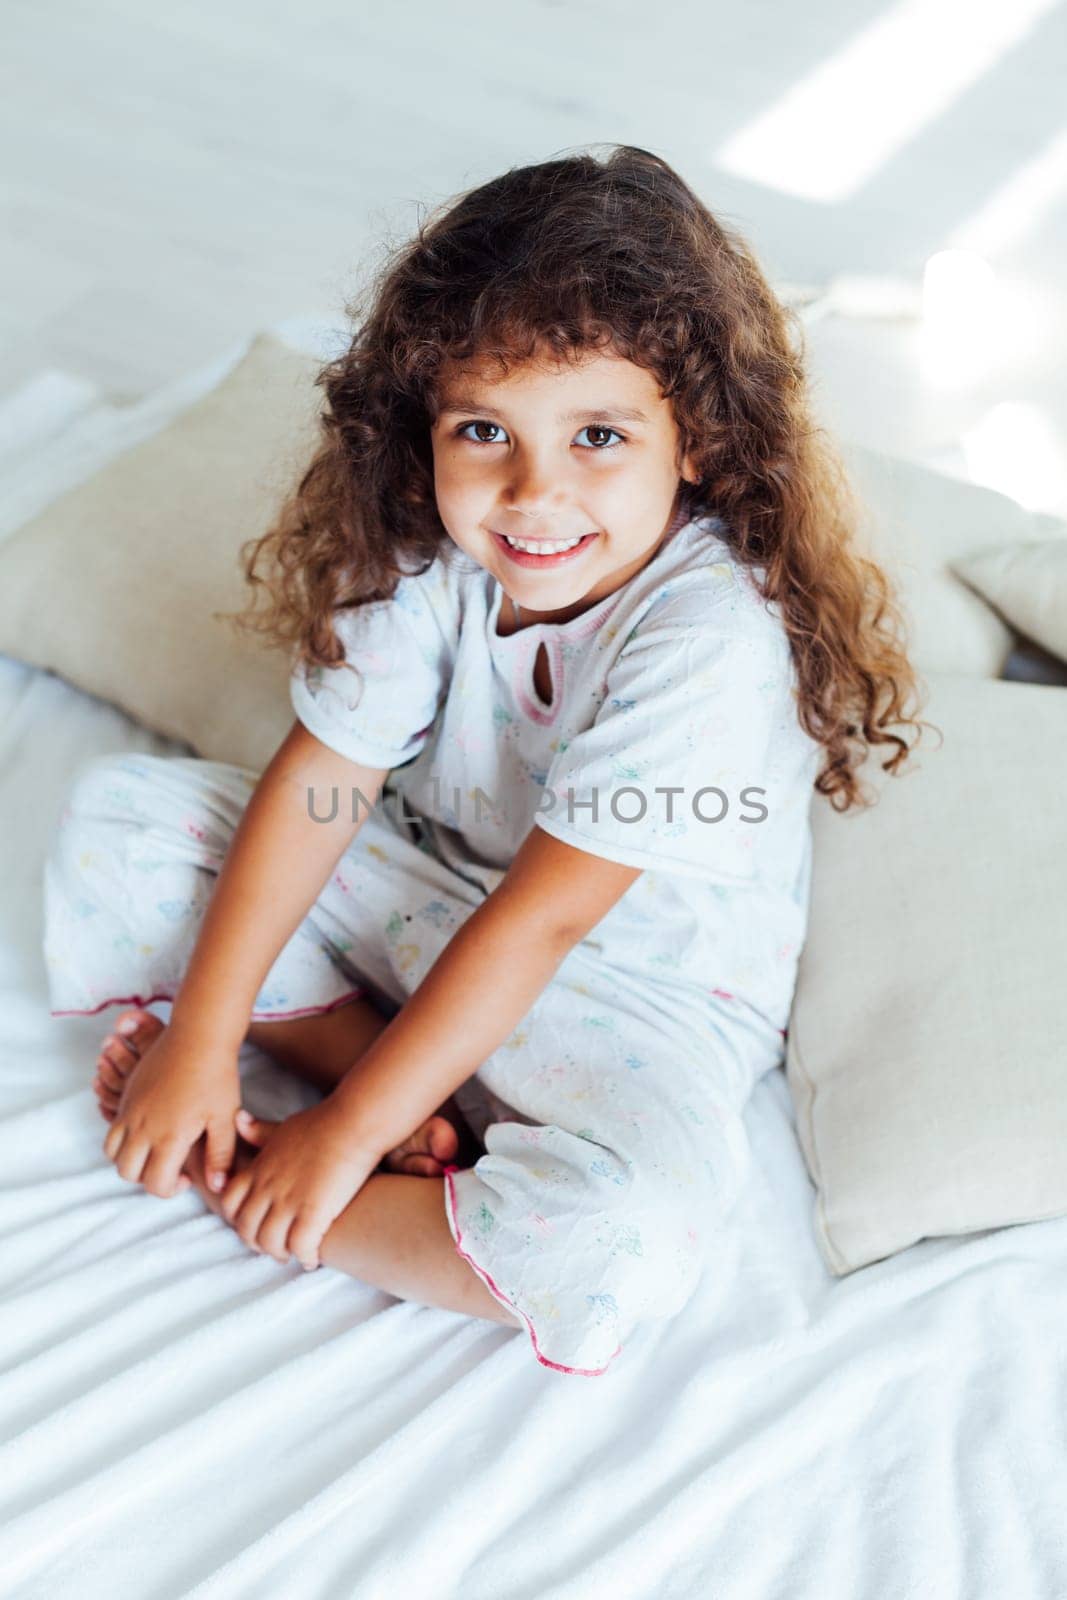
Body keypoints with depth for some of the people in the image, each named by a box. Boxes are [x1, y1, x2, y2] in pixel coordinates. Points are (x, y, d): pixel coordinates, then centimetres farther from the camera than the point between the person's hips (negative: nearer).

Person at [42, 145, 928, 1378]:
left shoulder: (707, 639, -30)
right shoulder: (430, 554, -13)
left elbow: (540, 920, -29)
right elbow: (319, 781, -12)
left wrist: (349, 1133, -25)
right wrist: (199, 1042, -16)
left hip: (640, 987, -5)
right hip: (425, 886, 6)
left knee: (630, 1228, -36)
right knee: (113, 816, -4)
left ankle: (247, 1185, -14)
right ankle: (418, 1109, -14)